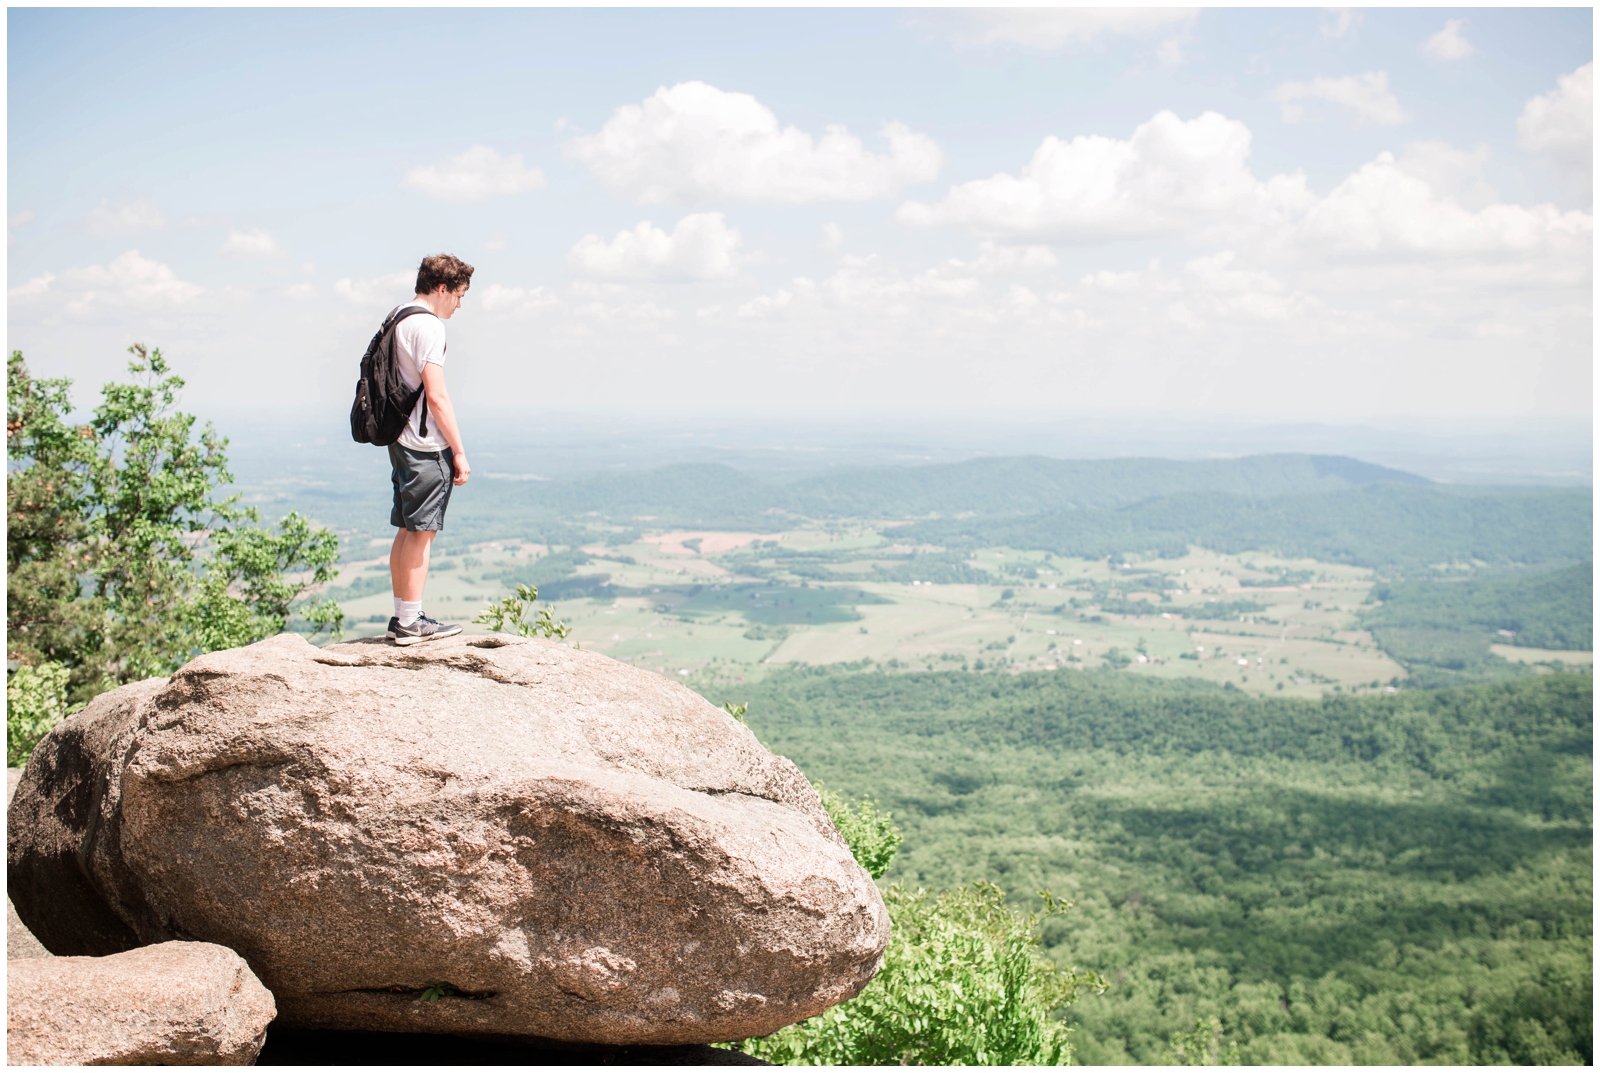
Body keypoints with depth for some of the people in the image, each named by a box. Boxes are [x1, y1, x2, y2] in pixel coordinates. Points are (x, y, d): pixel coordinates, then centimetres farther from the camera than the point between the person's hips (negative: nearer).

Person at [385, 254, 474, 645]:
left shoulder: (397, 318, 16)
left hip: (402, 440, 10)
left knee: (407, 531, 13)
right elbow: (436, 396, -19)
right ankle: (411, 622, 0)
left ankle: (402, 618, 19)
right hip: (426, 445, -10)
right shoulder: (428, 326, -14)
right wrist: (459, 451, -14)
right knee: (421, 532, -4)